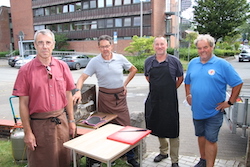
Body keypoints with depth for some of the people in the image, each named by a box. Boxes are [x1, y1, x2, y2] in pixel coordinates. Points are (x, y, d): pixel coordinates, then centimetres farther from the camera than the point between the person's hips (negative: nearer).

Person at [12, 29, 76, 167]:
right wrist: (27, 132, -6)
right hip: (39, 124, -2)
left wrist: (71, 120, 7)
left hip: (61, 121, 3)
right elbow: (23, 104, -6)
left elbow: (68, 95, 7)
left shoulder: (62, 66, 1)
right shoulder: (26, 70, -8)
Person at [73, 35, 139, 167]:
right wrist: (78, 91, -26)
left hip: (120, 96, 2)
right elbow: (83, 77, -9)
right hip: (105, 96, -1)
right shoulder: (94, 62, -5)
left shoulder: (120, 58, 0)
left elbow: (133, 69, 14)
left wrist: (125, 84, 6)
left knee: (125, 126, 4)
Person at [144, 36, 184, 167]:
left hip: (170, 101, -3)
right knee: (157, 127, 17)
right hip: (153, 100, 4)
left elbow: (180, 78, 7)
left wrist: (171, 90, 8)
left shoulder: (174, 61, -5)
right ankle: (163, 152, 39)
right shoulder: (148, 61, 3)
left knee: (172, 131, 3)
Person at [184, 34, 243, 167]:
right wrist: (188, 95, 6)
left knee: (210, 139, 1)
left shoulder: (222, 64, -10)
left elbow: (238, 83, -8)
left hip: (214, 111, -5)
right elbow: (187, 82, 17)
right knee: (201, 135, 20)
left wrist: (230, 102, -9)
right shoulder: (193, 63, 4)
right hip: (197, 110, 5)